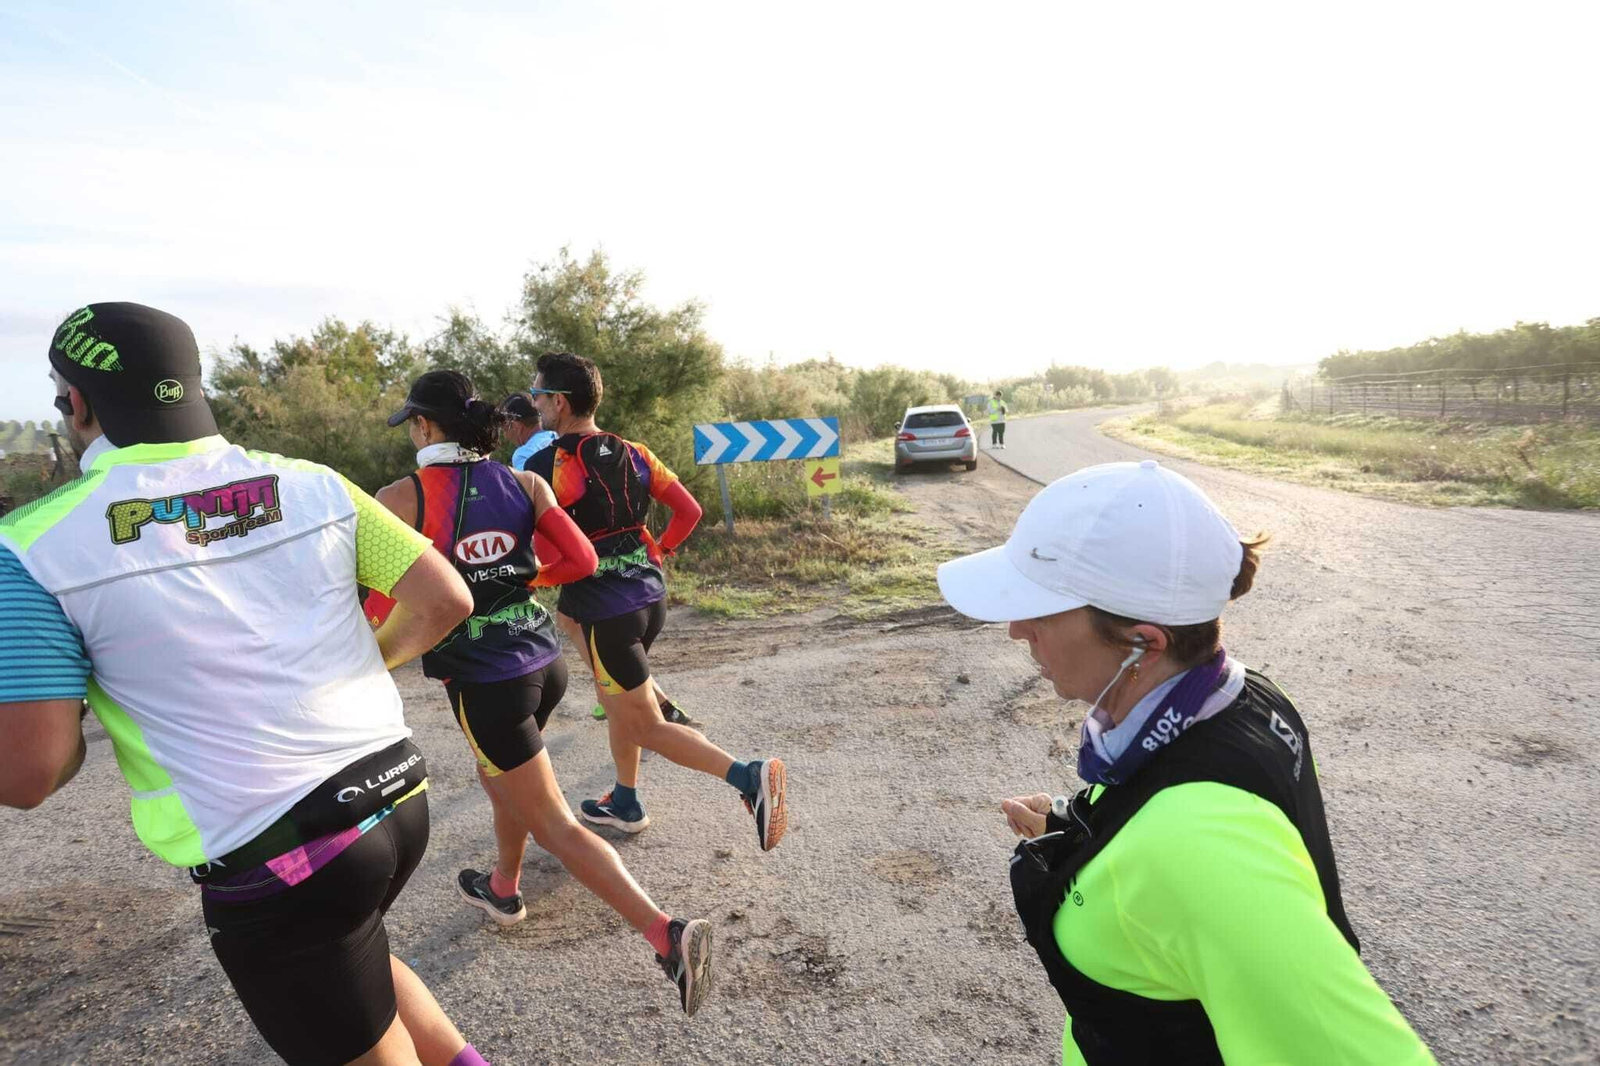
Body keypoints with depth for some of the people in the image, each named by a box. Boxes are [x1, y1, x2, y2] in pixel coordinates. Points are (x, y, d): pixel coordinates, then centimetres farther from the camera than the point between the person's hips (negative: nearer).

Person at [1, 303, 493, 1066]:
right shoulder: (312, 484, -1)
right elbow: (446, 601, -2)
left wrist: (79, 735, 11)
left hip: (272, 861, -5)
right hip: (397, 794, 5)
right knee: (351, 962, 36)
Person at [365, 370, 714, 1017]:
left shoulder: (400, 498, -11)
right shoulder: (525, 484, 1)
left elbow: (384, 606, -12)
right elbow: (581, 560, -4)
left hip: (484, 680, -6)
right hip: (545, 661, 6)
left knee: (553, 824, 3)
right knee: (499, 776, 32)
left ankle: (665, 934, -4)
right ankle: (503, 891, 53)